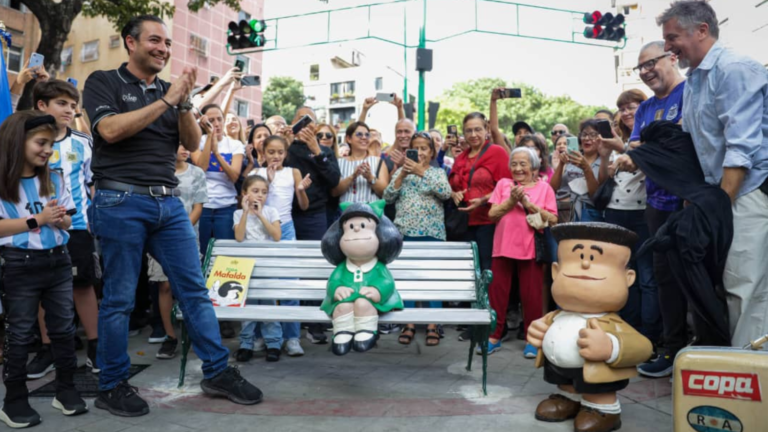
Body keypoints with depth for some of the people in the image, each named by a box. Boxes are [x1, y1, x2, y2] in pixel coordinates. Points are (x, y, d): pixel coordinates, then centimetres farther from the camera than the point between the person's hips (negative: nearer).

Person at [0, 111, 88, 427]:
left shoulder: (54, 179, 7)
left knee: (64, 328, 10)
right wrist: (37, 220, -21)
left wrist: (58, 219, -13)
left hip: (58, 261, 5)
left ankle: (66, 389, 23)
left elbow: (67, 220, 9)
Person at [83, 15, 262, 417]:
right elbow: (111, 130, -15)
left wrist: (184, 102, -7)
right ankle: (111, 385, 17)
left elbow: (193, 144, 9)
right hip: (122, 202, -4)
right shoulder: (103, 82, 3)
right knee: (119, 298, 2)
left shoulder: (169, 90, 16)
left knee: (194, 289, 3)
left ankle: (217, 372, 12)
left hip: (169, 203, 5)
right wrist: (167, 100, -13)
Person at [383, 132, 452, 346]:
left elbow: (446, 193, -14)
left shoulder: (438, 172, 6)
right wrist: (401, 175, -10)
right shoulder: (402, 171, 11)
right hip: (405, 232, 2)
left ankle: (432, 325, 10)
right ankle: (409, 324, 14)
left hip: (432, 233, -2)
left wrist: (422, 172, -17)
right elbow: (388, 197, 2)